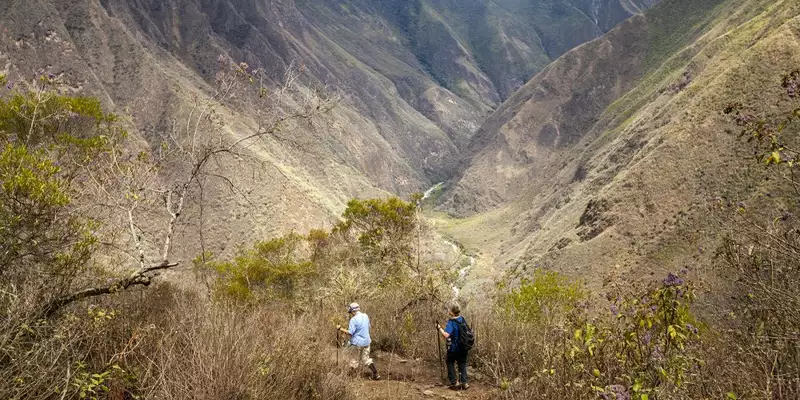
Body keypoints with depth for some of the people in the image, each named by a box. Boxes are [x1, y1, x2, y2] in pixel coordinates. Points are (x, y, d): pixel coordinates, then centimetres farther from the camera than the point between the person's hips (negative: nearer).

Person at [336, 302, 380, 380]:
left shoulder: (354, 319, -18)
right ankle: (376, 374, 14)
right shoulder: (366, 316, 4)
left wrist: (340, 328, -11)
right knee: (366, 359, 17)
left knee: (354, 360, 7)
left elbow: (350, 332, -19)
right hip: (366, 341, 7)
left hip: (357, 343, -7)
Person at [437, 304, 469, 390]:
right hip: (463, 348, 6)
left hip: (453, 348, -6)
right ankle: (464, 383, 10)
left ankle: (454, 383, 8)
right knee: (462, 364, 15)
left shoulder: (451, 322, -22)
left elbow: (446, 335, -34)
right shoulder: (462, 319, 0)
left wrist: (439, 328, -22)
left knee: (450, 364, 12)